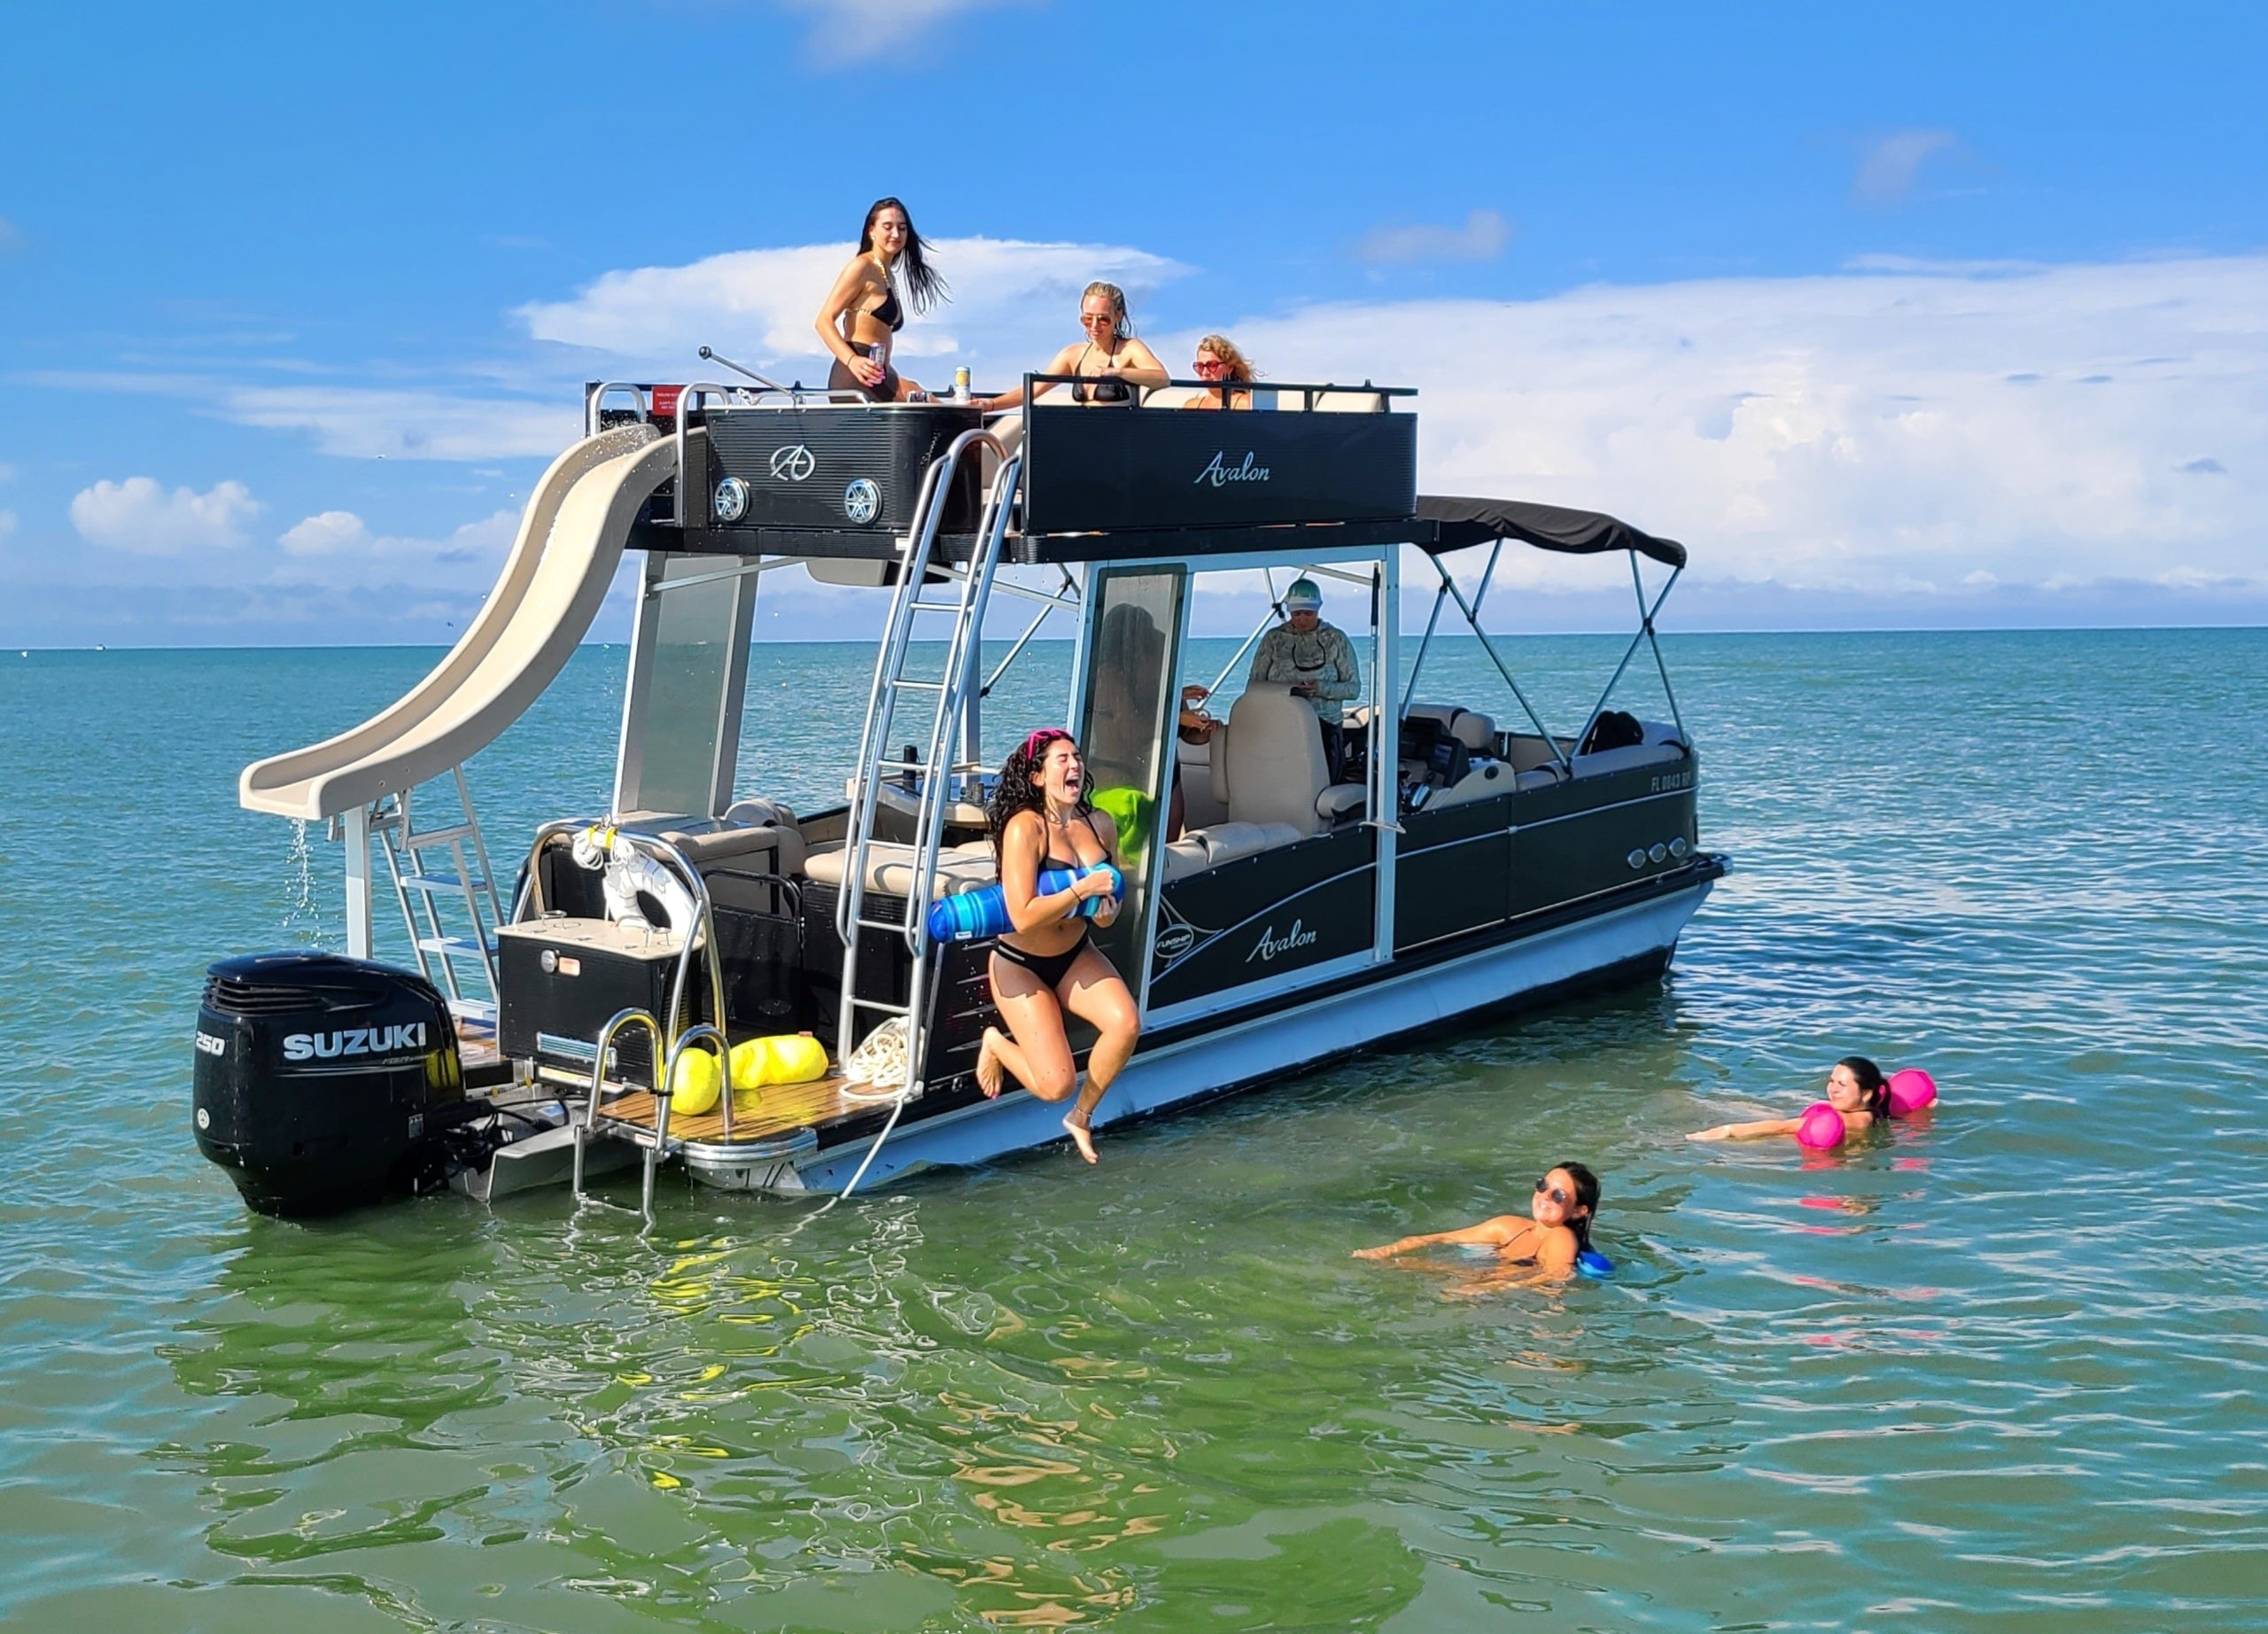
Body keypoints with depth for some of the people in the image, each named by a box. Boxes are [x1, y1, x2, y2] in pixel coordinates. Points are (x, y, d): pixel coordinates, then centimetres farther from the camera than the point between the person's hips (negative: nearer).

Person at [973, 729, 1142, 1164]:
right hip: (1021, 966, -5)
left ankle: (1081, 1117, 4)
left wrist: (1108, 910, -9)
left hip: (1076, 957, 6)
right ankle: (996, 1043, 21)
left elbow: (1111, 891, 14)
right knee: (1056, 1085, -14)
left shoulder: (1100, 824, -3)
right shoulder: (1025, 827, -22)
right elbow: (1023, 917, -27)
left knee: (1126, 1023, -23)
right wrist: (1082, 889, -25)